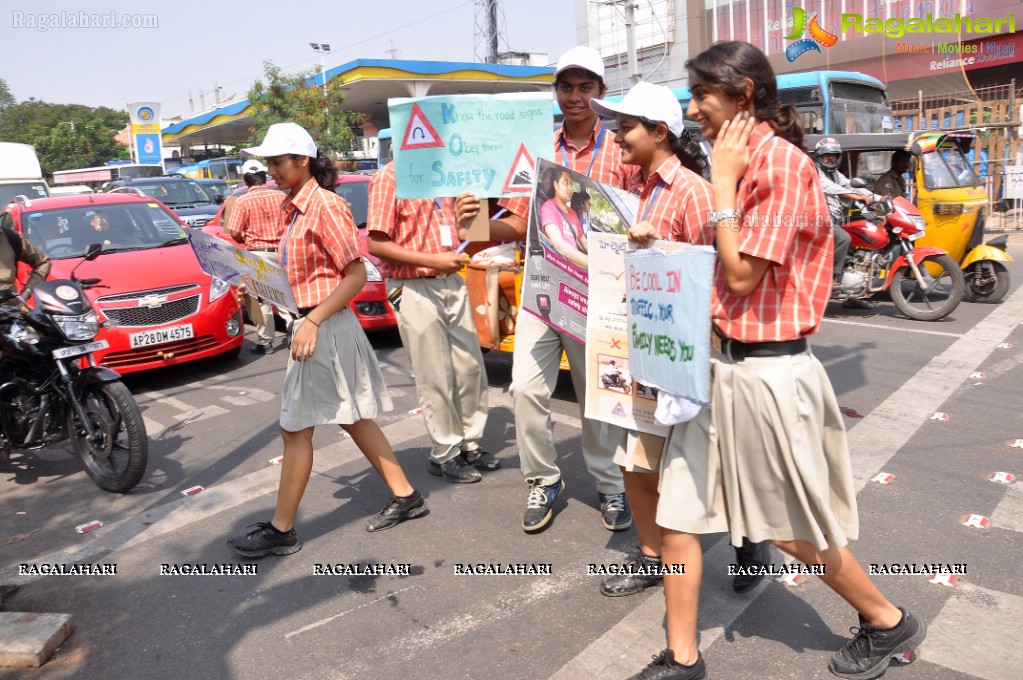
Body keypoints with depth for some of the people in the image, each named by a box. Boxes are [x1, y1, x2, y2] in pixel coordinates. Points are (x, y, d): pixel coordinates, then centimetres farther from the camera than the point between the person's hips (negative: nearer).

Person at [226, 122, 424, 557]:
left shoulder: (325, 206, -15)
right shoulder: (294, 208, 12)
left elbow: (356, 275, -17)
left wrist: (312, 321, -23)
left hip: (325, 328, -9)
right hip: (312, 325, 9)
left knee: (295, 429, 0)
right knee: (353, 420, 15)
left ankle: (281, 531, 14)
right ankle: (405, 497, 26)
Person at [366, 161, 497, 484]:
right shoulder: (389, 178, -10)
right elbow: (376, 244, -17)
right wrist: (432, 260, -21)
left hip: (452, 282, 7)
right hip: (415, 289, -7)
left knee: (471, 366, 11)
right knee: (435, 377, 1)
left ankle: (470, 444, 27)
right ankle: (445, 454, 18)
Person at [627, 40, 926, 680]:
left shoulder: (781, 162, -16)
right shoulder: (747, 162, 11)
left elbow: (743, 275, -19)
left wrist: (722, 182, -14)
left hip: (767, 372, -9)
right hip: (725, 361, 9)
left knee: (797, 530, 11)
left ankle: (889, 623, 39)